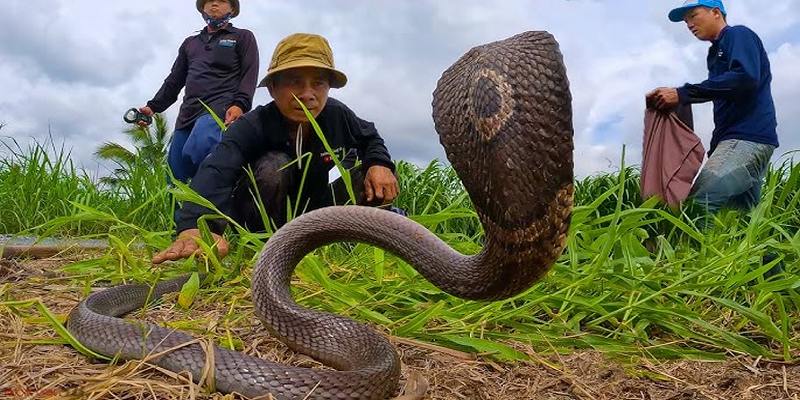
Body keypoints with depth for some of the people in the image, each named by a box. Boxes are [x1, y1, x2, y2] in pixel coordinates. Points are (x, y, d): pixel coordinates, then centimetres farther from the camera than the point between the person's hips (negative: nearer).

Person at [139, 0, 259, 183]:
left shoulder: (243, 37, 14)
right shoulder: (190, 43, 30)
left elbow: (249, 75, 0)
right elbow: (174, 80, 29)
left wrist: (239, 104, -18)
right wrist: (153, 107, 16)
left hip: (220, 107, -6)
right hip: (188, 113, 6)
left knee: (194, 152, -34)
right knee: (175, 176, -2)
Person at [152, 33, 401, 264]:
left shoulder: (338, 116, -15)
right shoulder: (251, 127, -28)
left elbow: (370, 138, 7)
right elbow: (216, 172, -47)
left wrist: (379, 164, -18)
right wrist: (196, 226, -69)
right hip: (257, 222, -3)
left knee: (378, 179, -14)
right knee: (273, 165, -35)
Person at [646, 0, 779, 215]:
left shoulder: (739, 35, 2)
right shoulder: (716, 53, 27)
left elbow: (745, 77, -17)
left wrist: (682, 94, -18)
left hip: (748, 136, -9)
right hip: (739, 137, 9)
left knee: (699, 205, -25)